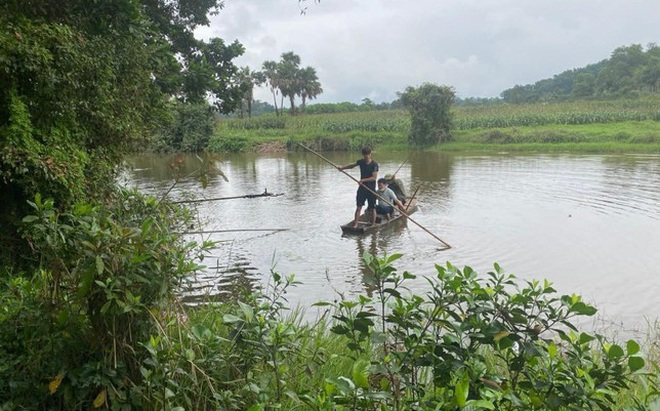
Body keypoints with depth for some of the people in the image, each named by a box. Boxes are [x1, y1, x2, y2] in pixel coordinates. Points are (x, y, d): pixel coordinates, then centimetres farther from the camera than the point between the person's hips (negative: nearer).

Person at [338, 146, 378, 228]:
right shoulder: (361, 161, 2)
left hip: (371, 189, -4)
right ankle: (355, 224, 0)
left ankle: (373, 224, 19)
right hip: (362, 188, 4)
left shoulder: (374, 164, -13)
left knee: (372, 208, 6)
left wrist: (363, 180, -28)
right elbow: (352, 165, 19)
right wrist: (342, 167, 7)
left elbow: (374, 177, -19)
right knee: (358, 207, -2)